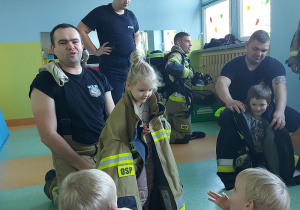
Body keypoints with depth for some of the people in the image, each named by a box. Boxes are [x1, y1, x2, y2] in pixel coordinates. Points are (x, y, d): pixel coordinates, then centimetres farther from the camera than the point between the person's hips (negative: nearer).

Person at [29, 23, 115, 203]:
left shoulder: (98, 77, 7)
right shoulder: (45, 82, -8)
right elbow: (48, 135, -13)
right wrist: (84, 166, -16)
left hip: (105, 148, 6)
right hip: (70, 154, -5)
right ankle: (55, 185, 15)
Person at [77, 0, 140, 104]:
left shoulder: (131, 15, 16)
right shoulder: (101, 12, -2)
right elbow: (81, 30, -5)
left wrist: (134, 49, 14)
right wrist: (95, 51, -9)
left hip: (132, 67, 6)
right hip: (111, 68, -6)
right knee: (115, 105, -7)